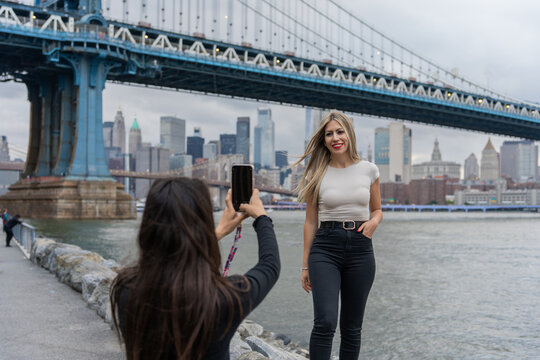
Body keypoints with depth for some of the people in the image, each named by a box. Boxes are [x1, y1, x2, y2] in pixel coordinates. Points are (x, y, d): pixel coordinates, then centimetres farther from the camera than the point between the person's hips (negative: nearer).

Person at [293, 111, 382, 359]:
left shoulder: (368, 170, 5)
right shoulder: (317, 174, 2)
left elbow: (376, 210, 16)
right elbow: (310, 221, 5)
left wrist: (374, 222, -9)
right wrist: (305, 265, 5)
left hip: (360, 248, 2)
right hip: (325, 248, -2)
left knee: (352, 328, 8)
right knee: (325, 322, -18)